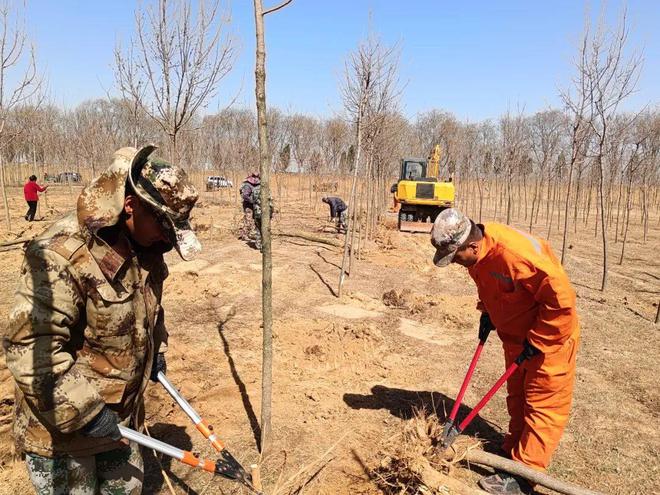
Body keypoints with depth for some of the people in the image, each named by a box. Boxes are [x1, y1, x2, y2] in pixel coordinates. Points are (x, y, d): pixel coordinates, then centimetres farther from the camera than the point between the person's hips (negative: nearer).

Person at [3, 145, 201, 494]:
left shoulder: (142, 247, -2)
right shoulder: (61, 255, -29)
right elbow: (28, 346, -30)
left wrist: (156, 350, 18)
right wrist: (83, 411, -27)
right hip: (61, 426, -7)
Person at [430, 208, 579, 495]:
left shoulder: (516, 253, -37)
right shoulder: (477, 253, -9)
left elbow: (561, 299, -31)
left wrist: (536, 343, -23)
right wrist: (487, 313, 0)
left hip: (550, 335, -8)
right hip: (515, 334, 9)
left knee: (543, 404, 3)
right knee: (517, 397, 20)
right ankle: (514, 452, 36)